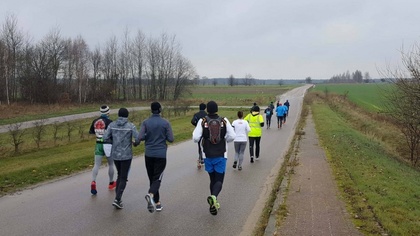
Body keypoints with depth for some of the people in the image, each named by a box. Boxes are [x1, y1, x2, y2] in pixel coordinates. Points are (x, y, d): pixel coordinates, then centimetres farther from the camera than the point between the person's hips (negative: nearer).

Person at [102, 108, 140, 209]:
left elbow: (105, 138, -5)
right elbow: (138, 139, -13)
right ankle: (117, 200, -10)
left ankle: (118, 198, 20)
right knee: (123, 178, 3)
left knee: (120, 175, 22)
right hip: (126, 155, -4)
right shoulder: (131, 126, -9)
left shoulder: (112, 125, 0)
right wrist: (135, 143, 11)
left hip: (115, 154, 4)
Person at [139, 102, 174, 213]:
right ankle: (151, 194, -31)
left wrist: (149, 136, 8)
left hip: (149, 154, 2)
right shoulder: (165, 123, -5)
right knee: (157, 178, -2)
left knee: (152, 178, 14)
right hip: (161, 155, -2)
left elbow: (141, 137, -12)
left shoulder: (145, 122, -2)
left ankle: (157, 203, 19)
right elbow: (171, 139, -7)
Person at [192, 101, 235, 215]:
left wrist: (201, 139, 9)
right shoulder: (224, 120, -3)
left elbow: (195, 138, -14)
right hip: (221, 155, -1)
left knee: (213, 179, 17)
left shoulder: (203, 121, -6)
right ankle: (213, 196, -26)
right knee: (219, 180, 2)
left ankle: (214, 203, 20)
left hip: (208, 156, 1)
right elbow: (232, 136, -9)